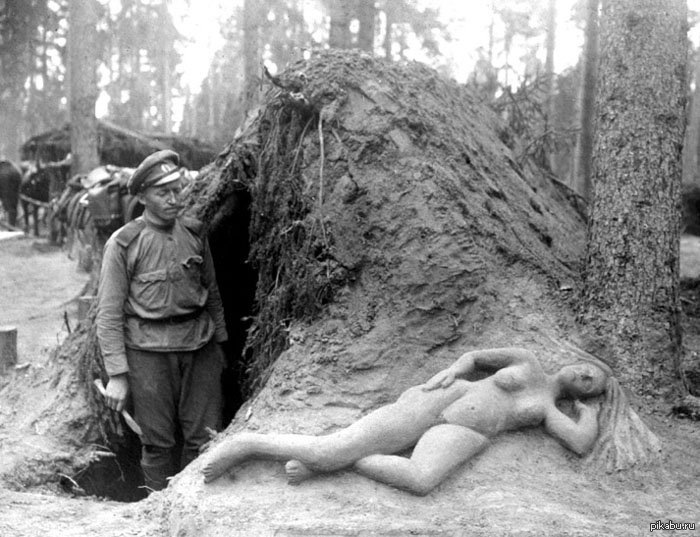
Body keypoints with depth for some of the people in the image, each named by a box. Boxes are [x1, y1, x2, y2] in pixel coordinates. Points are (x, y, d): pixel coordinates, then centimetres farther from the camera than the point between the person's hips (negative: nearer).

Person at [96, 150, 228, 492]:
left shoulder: (195, 234, 8)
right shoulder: (123, 244, -5)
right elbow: (109, 313, -5)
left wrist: (219, 341, 18)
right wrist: (117, 375, -9)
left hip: (199, 345, 4)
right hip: (149, 350, -3)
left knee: (205, 438, 3)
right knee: (158, 441, 3)